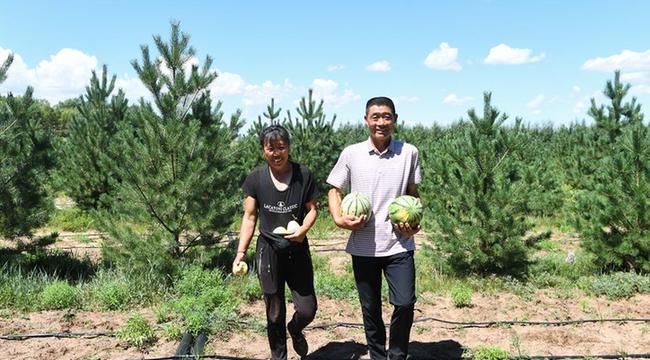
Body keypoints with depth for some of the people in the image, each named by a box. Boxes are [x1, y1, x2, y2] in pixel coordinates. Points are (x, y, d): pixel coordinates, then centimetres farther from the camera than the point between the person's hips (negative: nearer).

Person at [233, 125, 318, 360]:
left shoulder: (303, 175, -7)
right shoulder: (256, 178, -6)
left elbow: (312, 208, 2)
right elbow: (249, 217, -1)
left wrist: (303, 229, -17)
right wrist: (241, 252, -6)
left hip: (298, 249, 1)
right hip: (268, 251, 0)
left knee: (307, 311, 4)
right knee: (275, 314, 11)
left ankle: (295, 330, 41)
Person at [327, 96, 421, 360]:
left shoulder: (409, 152, -1)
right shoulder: (351, 154, -2)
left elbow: (413, 193, 9)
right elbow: (334, 191, 7)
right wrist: (339, 219, -10)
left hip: (399, 244, 0)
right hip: (363, 246, 1)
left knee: (404, 304, -6)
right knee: (370, 309, 13)